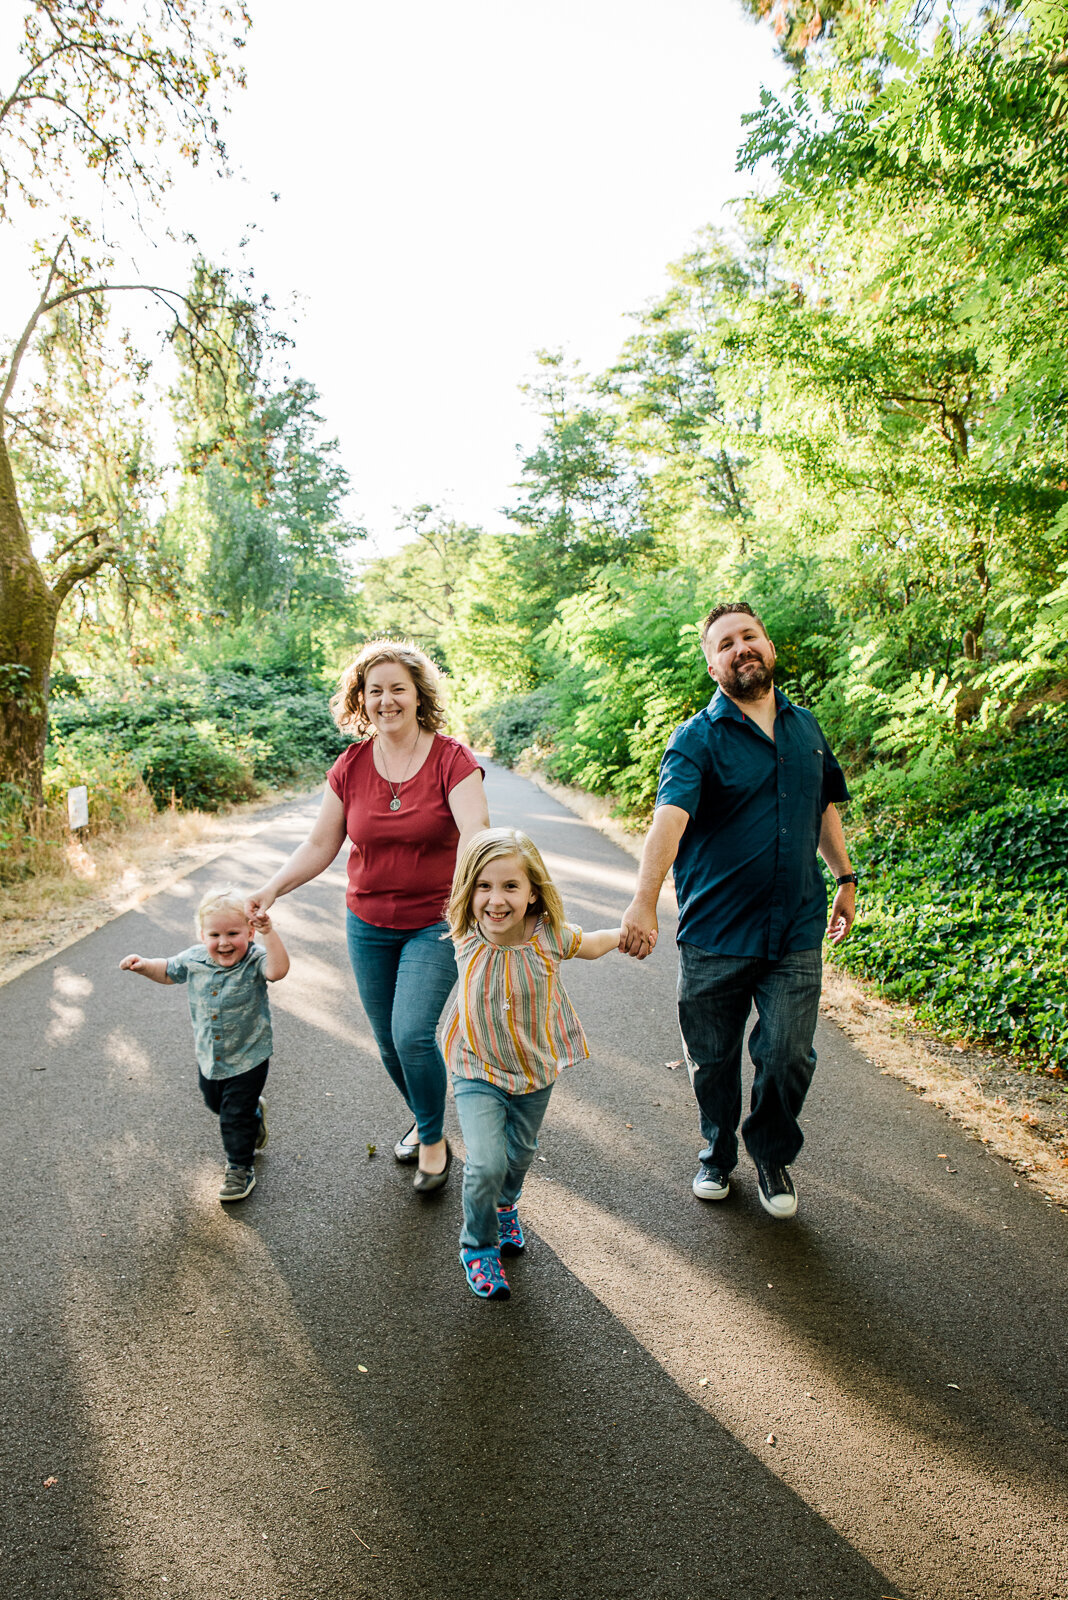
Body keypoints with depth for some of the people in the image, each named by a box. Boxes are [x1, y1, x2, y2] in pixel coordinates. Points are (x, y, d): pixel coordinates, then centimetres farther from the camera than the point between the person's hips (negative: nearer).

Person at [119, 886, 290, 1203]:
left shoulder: (254, 960, -25)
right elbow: (168, 971, 10)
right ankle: (254, 1112, 56)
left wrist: (268, 933, -54)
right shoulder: (194, 959, -11)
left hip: (248, 1057, -6)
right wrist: (143, 965, -8)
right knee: (215, 1104, 27)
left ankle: (240, 1168, 26)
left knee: (235, 1116, 3)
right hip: (208, 1056, 6)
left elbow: (278, 969, -47)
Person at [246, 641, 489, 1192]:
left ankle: (434, 1140, 14)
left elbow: (476, 834, -25)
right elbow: (320, 845, 4)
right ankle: (423, 1120, 40)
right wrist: (272, 889, -8)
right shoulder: (350, 766, -2)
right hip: (368, 924, 4)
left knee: (413, 1033, -13)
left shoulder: (451, 758, -13)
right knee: (388, 1041, 12)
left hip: (435, 923, -4)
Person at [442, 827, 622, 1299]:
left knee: (520, 1153, 23)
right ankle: (478, 1247, 15)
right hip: (478, 1070, -2)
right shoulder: (466, 938, -20)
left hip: (536, 1069, 2)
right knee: (485, 1163, -14)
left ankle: (505, 1206, 57)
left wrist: (625, 933, -3)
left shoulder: (549, 937, -22)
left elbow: (589, 945, 0)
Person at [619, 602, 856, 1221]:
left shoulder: (806, 727, 9)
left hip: (796, 932, 3)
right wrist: (645, 901, -38)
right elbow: (670, 817, -25)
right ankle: (718, 1153, 38)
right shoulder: (697, 738, -8)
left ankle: (773, 1156, 31)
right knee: (712, 1058, 11)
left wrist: (846, 877, 21)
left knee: (788, 1058, 2)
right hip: (715, 932, -3)